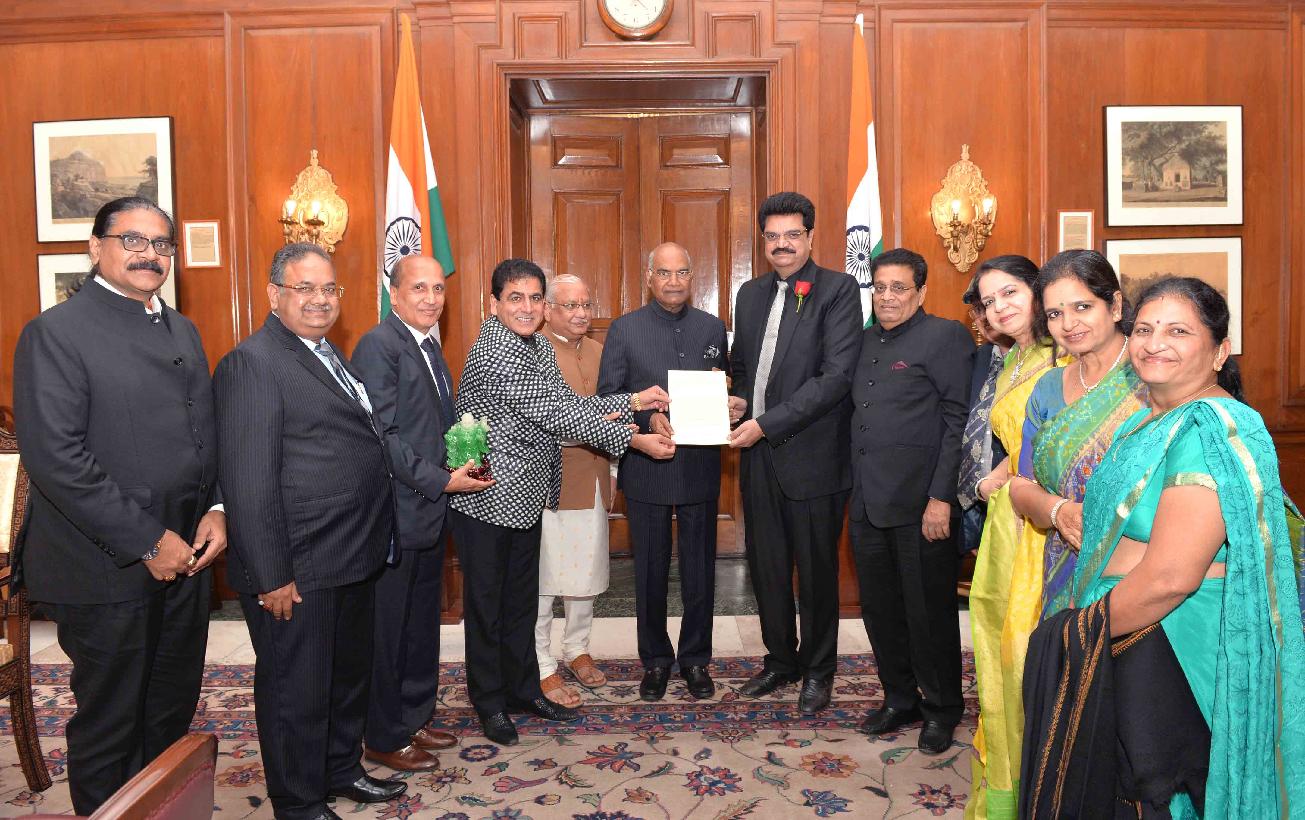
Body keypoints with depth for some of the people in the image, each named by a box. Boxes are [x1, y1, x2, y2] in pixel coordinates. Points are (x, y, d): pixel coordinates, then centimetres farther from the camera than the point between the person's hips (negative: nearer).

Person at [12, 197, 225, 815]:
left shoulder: (183, 332, 13)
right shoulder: (55, 332, -10)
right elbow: (56, 459, -18)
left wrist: (217, 509, -1)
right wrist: (148, 542, -17)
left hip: (185, 557, 7)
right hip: (107, 568, -6)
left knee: (173, 714, 17)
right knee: (109, 725, 10)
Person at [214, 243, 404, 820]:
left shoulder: (330, 356, 13)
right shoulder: (252, 363, -15)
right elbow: (249, 482, -19)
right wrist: (272, 577, -20)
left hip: (353, 560, 9)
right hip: (297, 573, -9)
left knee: (350, 674, 23)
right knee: (297, 689, 8)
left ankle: (342, 771, 43)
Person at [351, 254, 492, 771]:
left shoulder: (429, 346, 14)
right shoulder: (378, 345, -15)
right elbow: (382, 435, -21)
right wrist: (442, 481, -19)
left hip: (429, 511, 9)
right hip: (396, 514, -9)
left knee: (423, 622, 19)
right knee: (388, 627, 5)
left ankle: (414, 718, 34)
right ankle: (384, 739, 21)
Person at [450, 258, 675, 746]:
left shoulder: (539, 348, 8)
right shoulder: (494, 354, -22)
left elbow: (568, 403, 11)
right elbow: (555, 415, -25)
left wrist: (632, 400, 3)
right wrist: (631, 440, -23)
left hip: (525, 495, 9)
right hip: (486, 499, -8)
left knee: (522, 597, 18)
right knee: (487, 602, 7)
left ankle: (523, 689, 33)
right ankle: (490, 703, 23)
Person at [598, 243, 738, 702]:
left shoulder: (713, 328, 7)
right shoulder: (625, 330, -1)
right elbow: (607, 397, -4)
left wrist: (732, 406, -11)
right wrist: (648, 418, -20)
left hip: (701, 468, 2)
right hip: (647, 469, -1)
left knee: (700, 570, 10)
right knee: (650, 571, 11)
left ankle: (695, 658, 27)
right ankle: (655, 660, 28)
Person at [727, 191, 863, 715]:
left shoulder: (838, 290, -7)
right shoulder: (750, 295, 13)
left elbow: (837, 375, -16)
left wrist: (767, 424, -18)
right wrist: (740, 404, 1)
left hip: (812, 455, -5)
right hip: (758, 455, 6)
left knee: (816, 570, 8)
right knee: (766, 567, 14)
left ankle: (817, 670, 27)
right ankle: (780, 660, 33)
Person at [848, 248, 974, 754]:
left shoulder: (946, 337, -6)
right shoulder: (866, 341, 15)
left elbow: (960, 421, -12)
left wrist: (941, 498, -17)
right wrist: (854, 489, 9)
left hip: (921, 505, -6)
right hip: (867, 504, 7)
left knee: (929, 612, 6)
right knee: (880, 611, 14)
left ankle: (942, 709, 25)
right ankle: (900, 699, 32)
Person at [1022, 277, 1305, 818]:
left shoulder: (1212, 430, -21)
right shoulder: (1155, 418, 9)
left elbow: (1170, 577, -27)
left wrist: (1074, 634, -15)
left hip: (1172, 654, -9)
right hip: (1129, 647, 9)